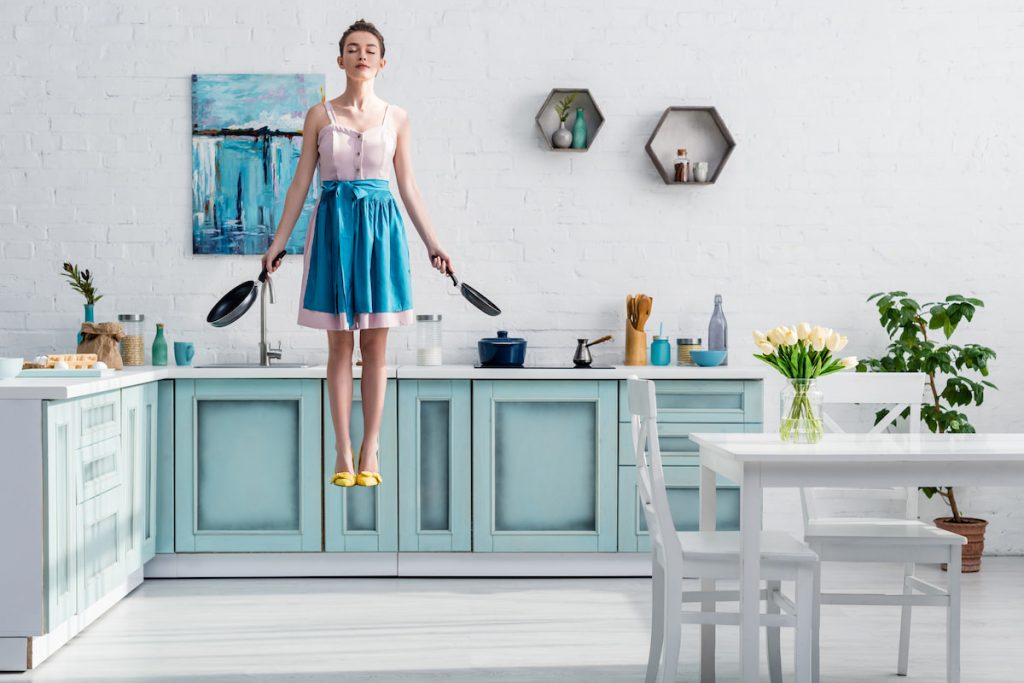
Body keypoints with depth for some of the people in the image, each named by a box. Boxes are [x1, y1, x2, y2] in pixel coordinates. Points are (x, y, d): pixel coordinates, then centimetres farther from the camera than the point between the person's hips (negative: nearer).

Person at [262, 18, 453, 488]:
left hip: (380, 228, 1)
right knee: (339, 345, 2)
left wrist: (432, 243, 6)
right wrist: (278, 242, 2)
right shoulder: (320, 115, 4)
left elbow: (408, 186, 9)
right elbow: (301, 182, 5)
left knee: (375, 347, 3)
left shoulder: (396, 119, 6)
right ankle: (343, 453, 9)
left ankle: (369, 453, 10)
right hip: (334, 225, -1)